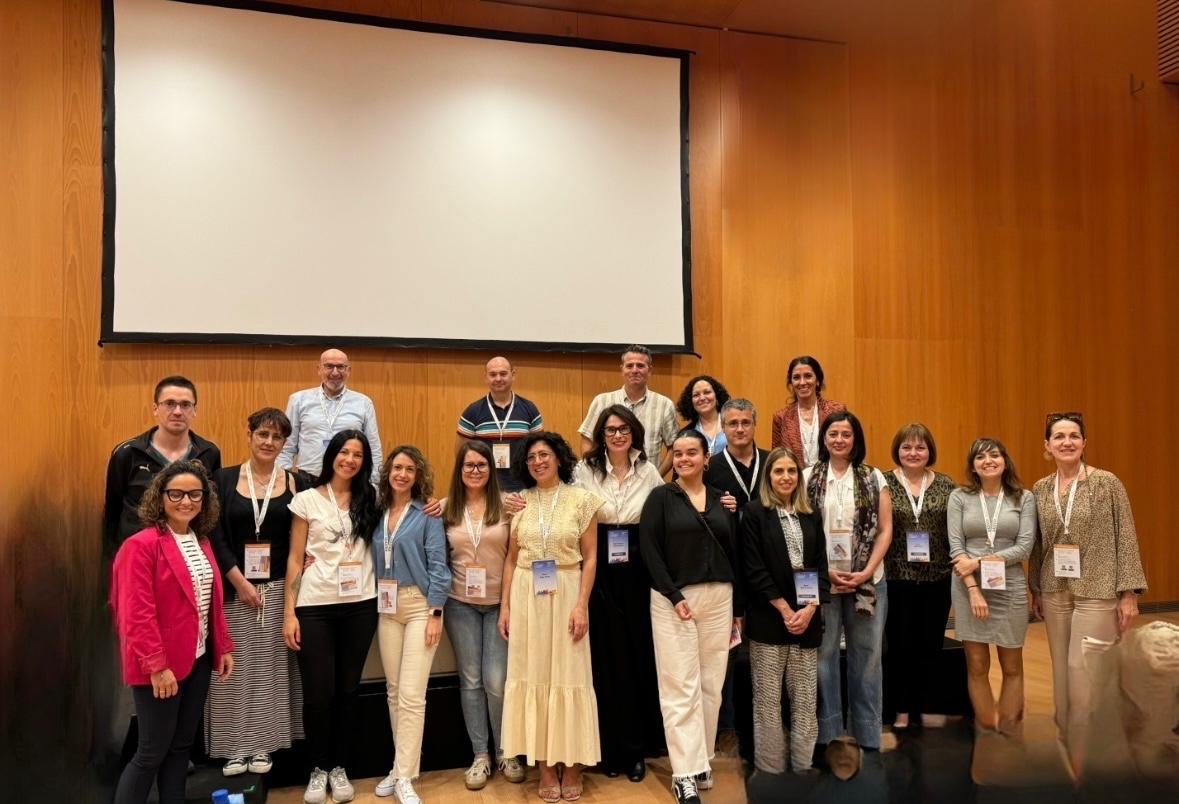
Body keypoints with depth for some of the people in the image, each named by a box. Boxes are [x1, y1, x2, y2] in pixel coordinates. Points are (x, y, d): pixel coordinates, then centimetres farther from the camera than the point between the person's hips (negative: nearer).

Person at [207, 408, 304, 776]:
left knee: (270, 665, 5)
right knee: (235, 665, 3)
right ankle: (235, 746, 15)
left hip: (279, 588, 1)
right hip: (234, 587, -1)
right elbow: (216, 536, -4)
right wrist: (240, 582, -10)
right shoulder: (223, 479, 1)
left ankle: (263, 745, 18)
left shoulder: (295, 483, 2)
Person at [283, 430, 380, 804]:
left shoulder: (370, 500, 8)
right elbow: (295, 558, 1)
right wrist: (289, 612, -4)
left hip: (360, 606, 2)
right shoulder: (307, 499, 1)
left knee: (348, 690, 8)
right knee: (318, 693, -1)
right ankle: (318, 770, 19)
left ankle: (339, 768, 24)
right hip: (315, 606, -2)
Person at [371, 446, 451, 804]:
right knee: (394, 691, 11)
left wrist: (435, 613, -13)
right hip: (386, 607, 5)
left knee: (411, 695, -7)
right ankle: (402, 765, 23)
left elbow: (437, 565, -8)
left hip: (420, 606, -4)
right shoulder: (377, 513, 8)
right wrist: (372, 605, 4)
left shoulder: (427, 514, -5)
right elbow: (373, 562, 10)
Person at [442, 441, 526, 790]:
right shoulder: (446, 508, 2)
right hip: (461, 604, 2)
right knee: (471, 680, 9)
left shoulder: (506, 505, -4)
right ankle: (480, 756, 22)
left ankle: (505, 752, 19)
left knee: (496, 681, -1)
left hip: (499, 603, -2)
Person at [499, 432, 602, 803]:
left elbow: (590, 557, -1)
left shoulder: (581, 499, 0)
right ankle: (546, 768, 17)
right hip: (526, 596, 2)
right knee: (533, 676, 5)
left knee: (569, 676, 3)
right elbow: (511, 558, 8)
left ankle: (572, 766, 16)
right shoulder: (519, 502, 6)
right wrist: (505, 605, 3)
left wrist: (582, 605, -9)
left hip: (566, 593, -2)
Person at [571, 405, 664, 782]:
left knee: (639, 656, 5)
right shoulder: (584, 470, -1)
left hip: (638, 573, 2)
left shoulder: (648, 471, 4)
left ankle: (636, 749, 20)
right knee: (605, 657, 3)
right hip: (600, 573, -1)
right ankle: (609, 749, 18)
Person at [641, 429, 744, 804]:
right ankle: (685, 773, 2)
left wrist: (738, 608, 10)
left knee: (711, 684, 9)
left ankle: (702, 761, 22)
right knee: (681, 687, -3)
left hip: (718, 598, 4)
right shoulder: (660, 497, -1)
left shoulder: (721, 499, 10)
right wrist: (675, 596, -15)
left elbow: (733, 553, 11)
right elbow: (649, 550, -8)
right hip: (672, 599, -4)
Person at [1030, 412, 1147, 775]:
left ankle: (1086, 764, 7)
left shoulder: (1108, 483, -7)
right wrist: (1036, 589, 13)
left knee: (1084, 677, -5)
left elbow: (1126, 539, -7)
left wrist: (1129, 592, -10)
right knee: (1062, 675, 11)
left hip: (1097, 593, -4)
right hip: (1056, 593, 4)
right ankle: (1066, 750, 26)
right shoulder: (1040, 489, 5)